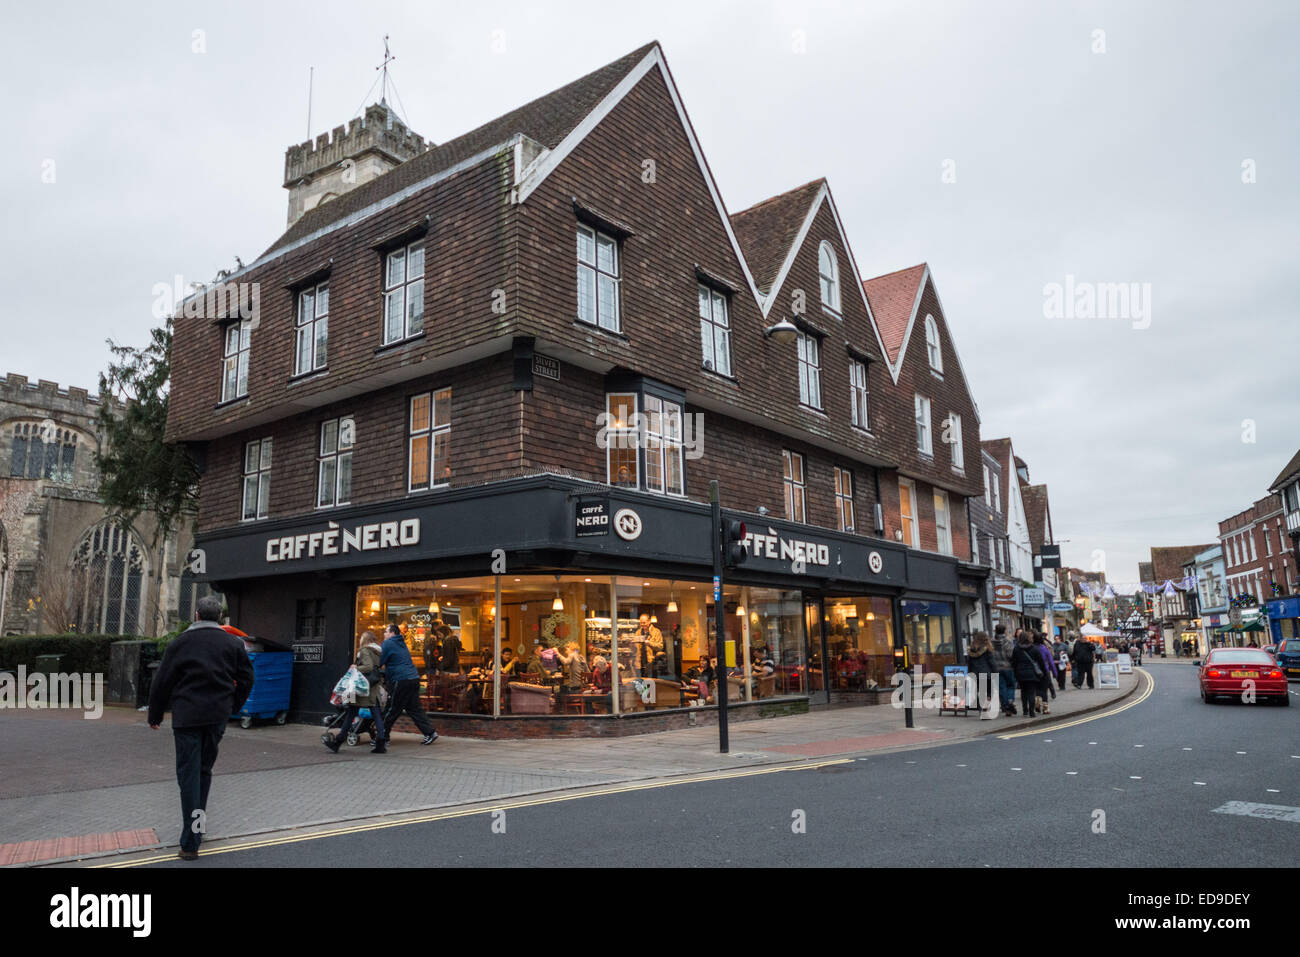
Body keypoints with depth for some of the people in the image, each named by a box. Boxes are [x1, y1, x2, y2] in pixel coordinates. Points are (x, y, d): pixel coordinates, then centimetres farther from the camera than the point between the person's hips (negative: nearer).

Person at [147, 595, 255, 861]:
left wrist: (155, 716, 11)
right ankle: (197, 826, 27)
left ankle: (190, 843, -3)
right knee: (204, 770, 18)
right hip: (217, 717, 3)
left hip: (186, 717, -3)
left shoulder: (179, 643, -3)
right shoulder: (232, 644, 4)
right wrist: (232, 707, 20)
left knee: (188, 775, -1)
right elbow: (246, 678, 8)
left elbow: (162, 682, 0)